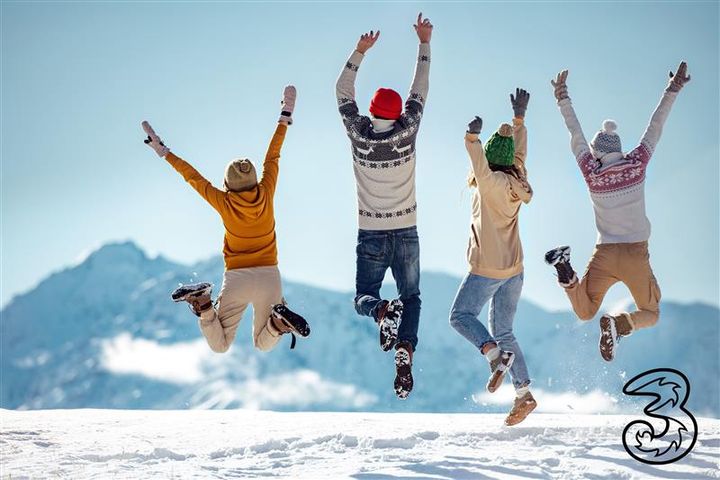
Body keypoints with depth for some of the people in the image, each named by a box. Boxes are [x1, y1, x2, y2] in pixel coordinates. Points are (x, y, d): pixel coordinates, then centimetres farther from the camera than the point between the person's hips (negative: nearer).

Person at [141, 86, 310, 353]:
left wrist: (163, 152, 7)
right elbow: (273, 157, 4)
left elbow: (192, 177, -3)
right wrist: (285, 116, 16)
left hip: (236, 278, -1)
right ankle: (280, 320, -18)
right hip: (269, 276, 1)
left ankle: (202, 304, -22)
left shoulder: (224, 203, -12)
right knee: (264, 345, 18)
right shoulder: (266, 194, -8)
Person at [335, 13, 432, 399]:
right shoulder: (406, 132, -9)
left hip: (371, 236, 0)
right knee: (411, 297, 13)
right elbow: (419, 92, 2)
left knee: (364, 297, 13)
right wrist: (424, 43, 9)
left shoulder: (358, 134, -8)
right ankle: (405, 348, -17)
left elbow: (343, 92, 5)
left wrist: (360, 52, 10)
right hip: (405, 233, 0)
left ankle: (382, 312, -24)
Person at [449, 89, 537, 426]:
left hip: (488, 269, -8)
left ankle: (496, 355, -17)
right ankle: (523, 393, 3)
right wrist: (519, 118, 32)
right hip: (514, 269, 8)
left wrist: (472, 138, -47)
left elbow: (481, 169, -37)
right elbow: (520, 153, 25)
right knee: (503, 331, 11)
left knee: (460, 316, 5)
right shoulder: (516, 181, 7)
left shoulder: (492, 182, -14)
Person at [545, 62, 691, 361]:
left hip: (603, 256, 1)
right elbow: (655, 127, 3)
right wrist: (673, 90, 11)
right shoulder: (637, 164, -6)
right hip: (636, 257, -1)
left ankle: (566, 272, -16)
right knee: (650, 315, 16)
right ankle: (619, 325, -19)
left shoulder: (591, 172, -4)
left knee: (585, 313, 15)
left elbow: (576, 136, 8)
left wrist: (563, 99, 19)